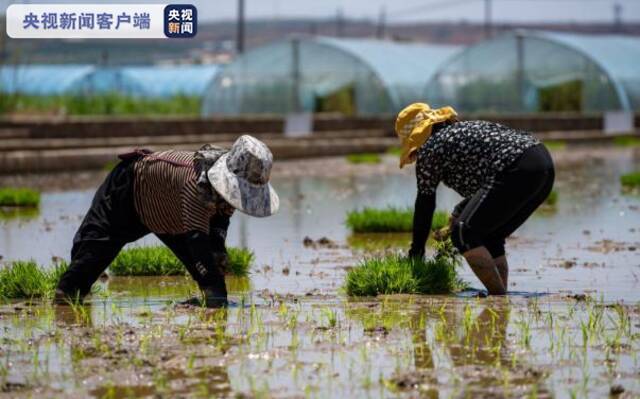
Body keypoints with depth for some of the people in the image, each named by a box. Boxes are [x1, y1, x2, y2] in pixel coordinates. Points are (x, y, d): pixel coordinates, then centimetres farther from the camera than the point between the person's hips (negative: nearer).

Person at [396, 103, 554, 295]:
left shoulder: (429, 148, 6)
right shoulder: (465, 129, 31)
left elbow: (424, 206, 10)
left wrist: (415, 254, 17)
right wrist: (458, 215, 40)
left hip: (518, 171, -9)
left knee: (464, 234, -7)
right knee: (489, 238, 20)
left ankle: (499, 297, -12)